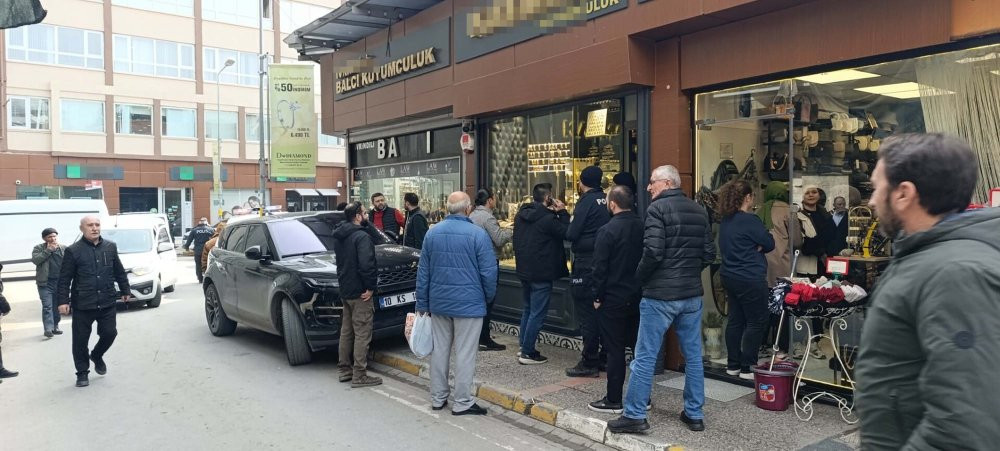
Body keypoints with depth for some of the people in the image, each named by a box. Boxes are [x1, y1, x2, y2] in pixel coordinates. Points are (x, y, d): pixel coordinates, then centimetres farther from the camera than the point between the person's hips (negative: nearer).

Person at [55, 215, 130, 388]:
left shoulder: (111, 247, 7)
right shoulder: (73, 251, -4)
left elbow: (119, 271, 15)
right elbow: (64, 279, -4)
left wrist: (124, 290, 17)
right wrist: (62, 301, -9)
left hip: (107, 302, 3)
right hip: (82, 305, -2)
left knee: (109, 333, 2)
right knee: (80, 340, 4)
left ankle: (97, 356, 33)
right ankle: (82, 373, 20)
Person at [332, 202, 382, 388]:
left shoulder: (338, 237, 12)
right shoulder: (362, 237, -18)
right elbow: (366, 265, -28)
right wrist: (370, 287, -18)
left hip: (345, 291, 9)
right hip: (360, 293, -9)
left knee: (346, 331, 17)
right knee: (362, 334, -3)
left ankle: (345, 370, 26)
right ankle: (359, 376, 0)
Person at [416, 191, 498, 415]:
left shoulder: (433, 233, 4)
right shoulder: (478, 234, -11)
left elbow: (423, 271, 8)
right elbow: (488, 271, -10)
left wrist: (422, 303, 15)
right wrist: (489, 296, 8)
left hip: (439, 302, 5)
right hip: (468, 303, -5)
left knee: (439, 349, 14)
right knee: (465, 353, 2)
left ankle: (438, 398, 23)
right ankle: (462, 403, 8)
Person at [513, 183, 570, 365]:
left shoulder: (521, 215, 5)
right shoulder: (548, 218, -19)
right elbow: (566, 233, -11)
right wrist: (562, 212, -3)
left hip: (524, 269, 8)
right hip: (541, 273, -8)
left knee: (528, 309, 20)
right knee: (537, 313, 0)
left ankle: (524, 347, 27)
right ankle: (528, 353, 4)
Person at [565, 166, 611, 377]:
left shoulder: (587, 201, -11)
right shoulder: (606, 200, 8)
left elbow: (571, 234, -14)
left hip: (586, 264, -7)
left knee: (586, 312, -2)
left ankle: (589, 363, 2)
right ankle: (604, 358, 22)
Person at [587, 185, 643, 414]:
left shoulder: (607, 230, -15)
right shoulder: (642, 227, 2)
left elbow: (599, 268, -15)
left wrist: (597, 296, -5)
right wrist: (642, 287, 15)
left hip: (614, 299, -6)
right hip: (639, 297, 6)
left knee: (615, 350, 1)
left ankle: (614, 400, 9)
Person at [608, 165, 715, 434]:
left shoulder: (658, 208, -10)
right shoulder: (699, 211, 10)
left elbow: (653, 251, -19)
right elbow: (709, 253, 10)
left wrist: (640, 276, -3)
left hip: (660, 295, -7)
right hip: (692, 294, 7)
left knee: (645, 356, 1)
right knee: (693, 355, 13)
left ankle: (635, 415, 7)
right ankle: (694, 414, 21)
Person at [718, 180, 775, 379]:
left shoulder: (725, 221, 7)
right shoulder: (750, 220, -17)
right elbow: (769, 244, -10)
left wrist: (752, 248, -1)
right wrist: (757, 247, 7)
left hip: (730, 276, 9)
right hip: (750, 279, -8)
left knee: (735, 320, 14)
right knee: (757, 322, 1)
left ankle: (733, 365, 20)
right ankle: (747, 368, 4)